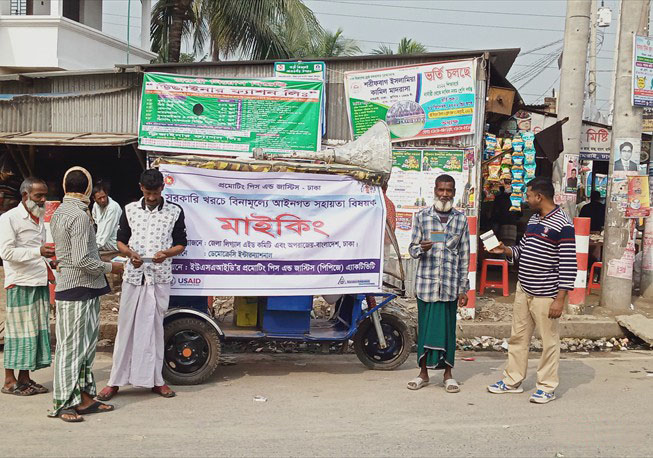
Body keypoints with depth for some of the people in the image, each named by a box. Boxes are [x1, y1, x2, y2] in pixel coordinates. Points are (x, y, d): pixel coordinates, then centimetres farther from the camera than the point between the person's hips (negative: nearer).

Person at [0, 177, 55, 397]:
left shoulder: (41, 218, 17)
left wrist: (49, 255, 10)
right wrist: (38, 251, -24)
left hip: (40, 282, 7)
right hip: (20, 283, -7)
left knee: (38, 329, 7)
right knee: (19, 330, -3)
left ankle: (25, 378, 16)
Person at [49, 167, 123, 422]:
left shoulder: (58, 213, 13)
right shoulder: (79, 216, -17)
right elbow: (82, 260, -22)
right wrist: (109, 267, -9)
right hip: (77, 289, -10)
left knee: (86, 344, 14)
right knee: (71, 346, -3)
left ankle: (84, 398, 20)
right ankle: (63, 404, 4)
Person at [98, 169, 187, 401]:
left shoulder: (174, 211, 3)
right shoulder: (130, 210, 6)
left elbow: (181, 244, 6)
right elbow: (121, 240, 11)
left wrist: (167, 253, -15)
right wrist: (130, 253, -11)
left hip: (160, 277, -1)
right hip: (133, 276, 1)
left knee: (155, 327, 6)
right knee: (126, 327, 3)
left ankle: (155, 380, 16)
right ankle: (116, 381, 10)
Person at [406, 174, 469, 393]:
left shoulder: (461, 220, 5)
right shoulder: (422, 216, 4)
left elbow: (464, 256, 6)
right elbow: (412, 248, 7)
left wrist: (463, 289, 4)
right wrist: (421, 249, -18)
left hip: (450, 285, 0)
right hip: (426, 283, 0)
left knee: (448, 328, 6)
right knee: (425, 326, 6)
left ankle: (448, 373, 18)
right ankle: (424, 372, 18)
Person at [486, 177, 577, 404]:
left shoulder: (563, 225, -15)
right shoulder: (533, 219, 11)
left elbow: (568, 265, -17)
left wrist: (560, 299, -20)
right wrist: (506, 250, 1)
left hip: (545, 295, -8)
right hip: (523, 290, 9)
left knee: (549, 341, 4)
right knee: (518, 337, 15)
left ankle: (547, 387, 15)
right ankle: (513, 381, 26)